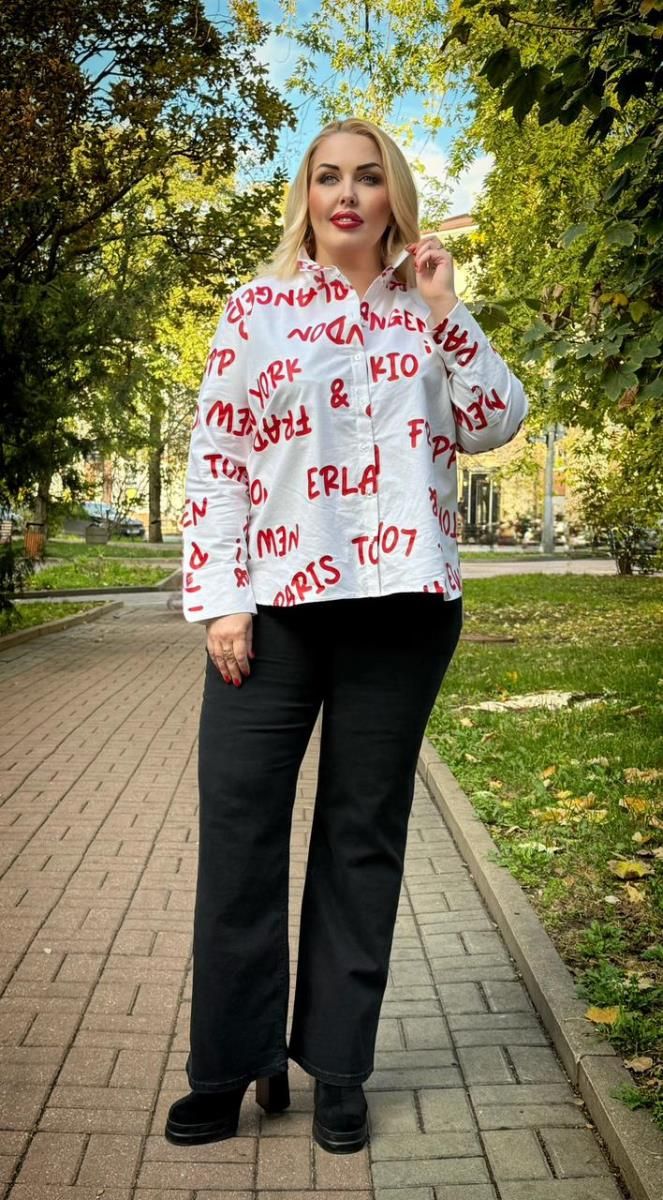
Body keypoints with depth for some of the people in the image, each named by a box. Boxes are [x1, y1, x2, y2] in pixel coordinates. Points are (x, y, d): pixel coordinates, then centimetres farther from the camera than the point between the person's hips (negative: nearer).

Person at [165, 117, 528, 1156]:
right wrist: (220, 599, -7)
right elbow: (215, 459, 2)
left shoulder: (425, 314, 13)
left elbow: (497, 425, 3)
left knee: (366, 836, 7)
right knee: (238, 826, -1)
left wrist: (446, 311, -2)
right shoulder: (257, 307, 8)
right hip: (275, 601, -1)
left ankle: (338, 1069, 20)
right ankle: (235, 1063, 16)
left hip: (403, 605, 1)